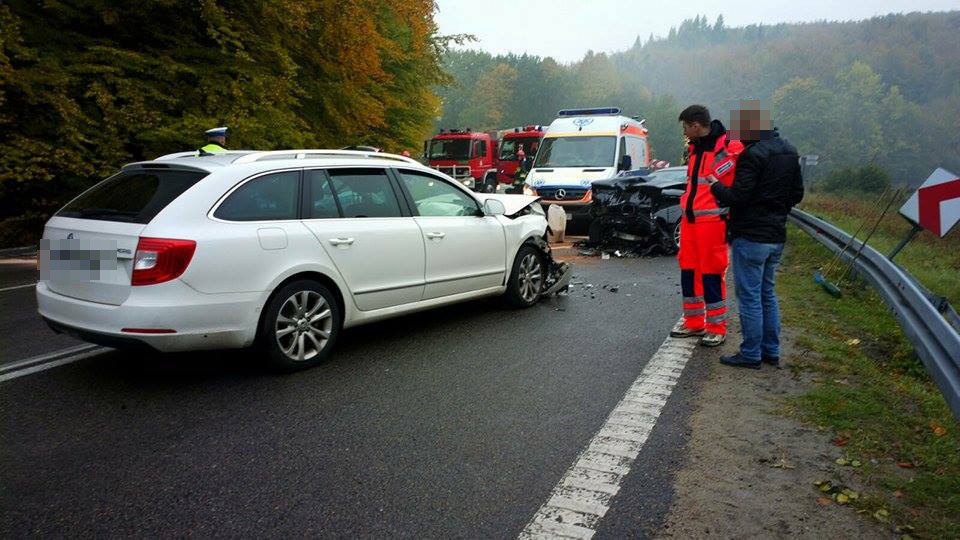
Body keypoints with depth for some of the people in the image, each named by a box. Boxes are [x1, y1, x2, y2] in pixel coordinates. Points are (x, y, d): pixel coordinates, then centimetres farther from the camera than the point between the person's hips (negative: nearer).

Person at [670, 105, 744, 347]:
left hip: (712, 222, -8)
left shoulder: (727, 149, -12)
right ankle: (694, 322, 26)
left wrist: (730, 220, -15)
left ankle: (716, 327, 11)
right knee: (688, 271, 12)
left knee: (711, 274, -2)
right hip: (690, 220, 8)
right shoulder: (695, 148, 15)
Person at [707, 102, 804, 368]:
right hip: (777, 236, 9)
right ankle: (771, 351, 24)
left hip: (750, 237, -9)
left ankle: (751, 354, 8)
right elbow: (797, 193, 16)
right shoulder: (789, 151, 11)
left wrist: (715, 186, -4)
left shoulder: (753, 154, -18)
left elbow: (737, 196, -20)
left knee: (749, 296, 0)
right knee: (767, 294, 18)